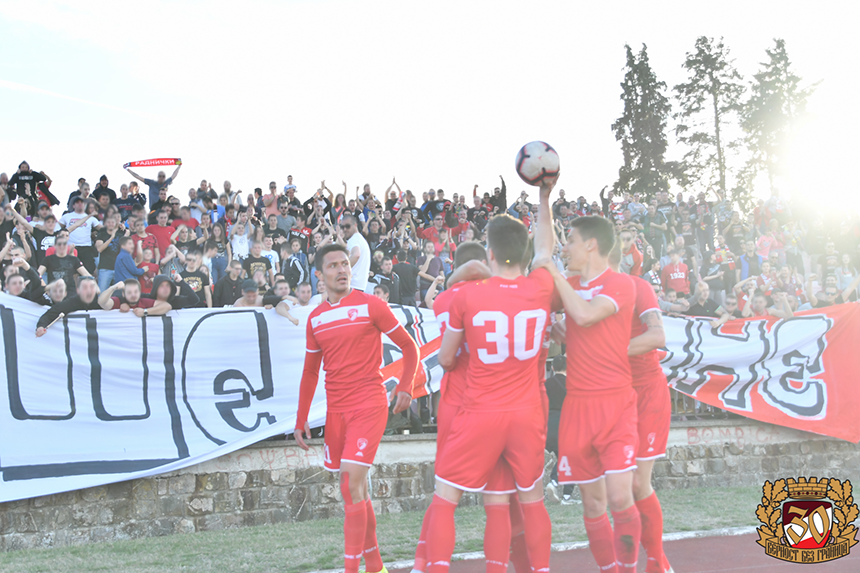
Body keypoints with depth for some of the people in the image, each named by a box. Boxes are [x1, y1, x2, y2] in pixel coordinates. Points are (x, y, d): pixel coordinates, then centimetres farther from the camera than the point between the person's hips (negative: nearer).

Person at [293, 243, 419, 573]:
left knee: (353, 486, -14)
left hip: (368, 405, -5)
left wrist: (405, 387, -12)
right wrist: (301, 420, 13)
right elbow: (310, 372, 17)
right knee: (354, 489, 11)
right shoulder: (315, 318, 10)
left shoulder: (371, 306, -5)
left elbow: (409, 347, 1)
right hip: (336, 410, 6)